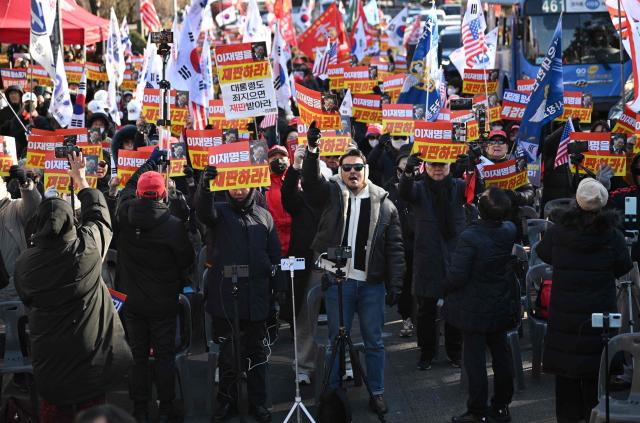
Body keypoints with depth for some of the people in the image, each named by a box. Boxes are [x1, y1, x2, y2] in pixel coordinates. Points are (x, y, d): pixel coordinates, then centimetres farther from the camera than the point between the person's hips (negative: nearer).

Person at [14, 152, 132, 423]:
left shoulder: (24, 263, -10)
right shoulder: (88, 246, -14)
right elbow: (97, 211, 7)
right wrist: (80, 178, 21)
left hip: (48, 357, 1)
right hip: (91, 350, 0)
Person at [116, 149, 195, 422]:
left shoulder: (125, 215, -8)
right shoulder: (173, 225, -19)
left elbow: (128, 186, 13)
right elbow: (187, 260, -7)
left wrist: (150, 162, 25)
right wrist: (177, 284, 13)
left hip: (132, 300, 3)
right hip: (163, 302, -3)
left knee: (138, 356, 11)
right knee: (164, 356, 6)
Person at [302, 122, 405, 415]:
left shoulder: (383, 203, 2)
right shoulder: (331, 193, 2)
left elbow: (395, 247, 2)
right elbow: (311, 181, -19)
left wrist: (395, 284, -2)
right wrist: (312, 150, -34)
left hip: (372, 283, 1)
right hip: (338, 280, 0)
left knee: (374, 341, 11)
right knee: (337, 339, 10)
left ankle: (377, 392, 24)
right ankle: (333, 391, 22)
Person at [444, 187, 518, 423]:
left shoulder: (470, 237, -25)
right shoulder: (509, 231, -7)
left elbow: (457, 276, -22)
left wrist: (447, 288, -5)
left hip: (474, 310, -6)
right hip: (502, 307, 6)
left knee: (475, 359, 3)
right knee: (500, 354, 15)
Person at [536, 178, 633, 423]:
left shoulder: (558, 232, -10)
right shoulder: (612, 235, -12)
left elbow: (542, 252, 9)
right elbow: (624, 267, 2)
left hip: (564, 313, 1)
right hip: (600, 311, -1)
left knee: (565, 362, 11)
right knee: (597, 367, 10)